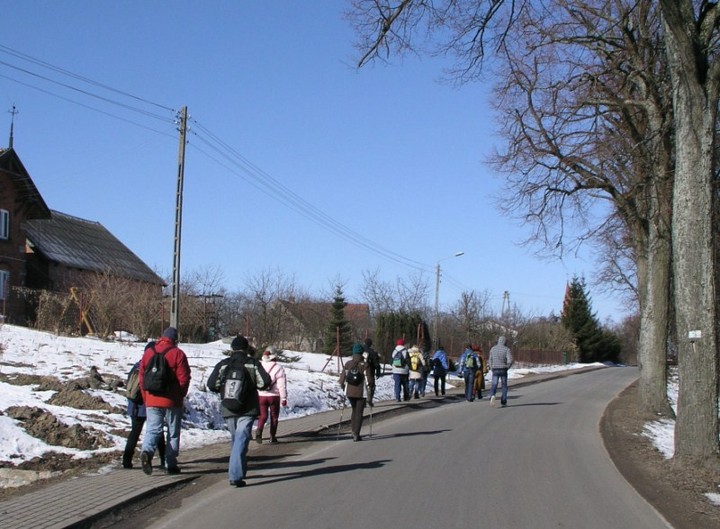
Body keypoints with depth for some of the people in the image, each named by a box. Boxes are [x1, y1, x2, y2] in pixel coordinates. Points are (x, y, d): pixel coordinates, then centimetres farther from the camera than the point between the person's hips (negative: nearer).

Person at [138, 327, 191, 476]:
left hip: (151, 401, 3)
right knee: (173, 433, 8)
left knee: (152, 429, 5)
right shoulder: (177, 353, -7)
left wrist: (146, 398, 15)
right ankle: (170, 464, 9)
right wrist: (180, 396, 7)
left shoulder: (148, 352, 6)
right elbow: (184, 378, -9)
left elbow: (142, 377, 7)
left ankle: (147, 451, -23)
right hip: (172, 401, -3)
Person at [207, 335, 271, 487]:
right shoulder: (253, 364, -2)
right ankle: (235, 476, -20)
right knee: (241, 440, -8)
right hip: (248, 409, -3)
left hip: (228, 410, 3)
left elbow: (211, 384, -3)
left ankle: (238, 471, 31)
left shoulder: (222, 364, 3)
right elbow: (264, 382, -9)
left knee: (235, 439, 20)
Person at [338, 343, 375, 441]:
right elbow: (369, 380, -12)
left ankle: (353, 431, 15)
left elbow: (342, 379, -1)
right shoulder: (365, 365, -12)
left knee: (354, 410, 23)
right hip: (361, 392, -3)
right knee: (359, 412, 5)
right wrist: (371, 385, 9)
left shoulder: (347, 364, -2)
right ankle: (356, 435, 2)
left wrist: (344, 387, 18)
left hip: (349, 392, 3)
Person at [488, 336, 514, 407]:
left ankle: (492, 395, -32)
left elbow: (490, 360, 10)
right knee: (504, 386, 13)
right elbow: (510, 361, -16)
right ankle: (503, 402, 14)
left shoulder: (493, 348, 5)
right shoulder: (507, 349, -6)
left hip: (495, 370, 2)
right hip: (503, 370, -2)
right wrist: (507, 367, 1)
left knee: (494, 385, -2)